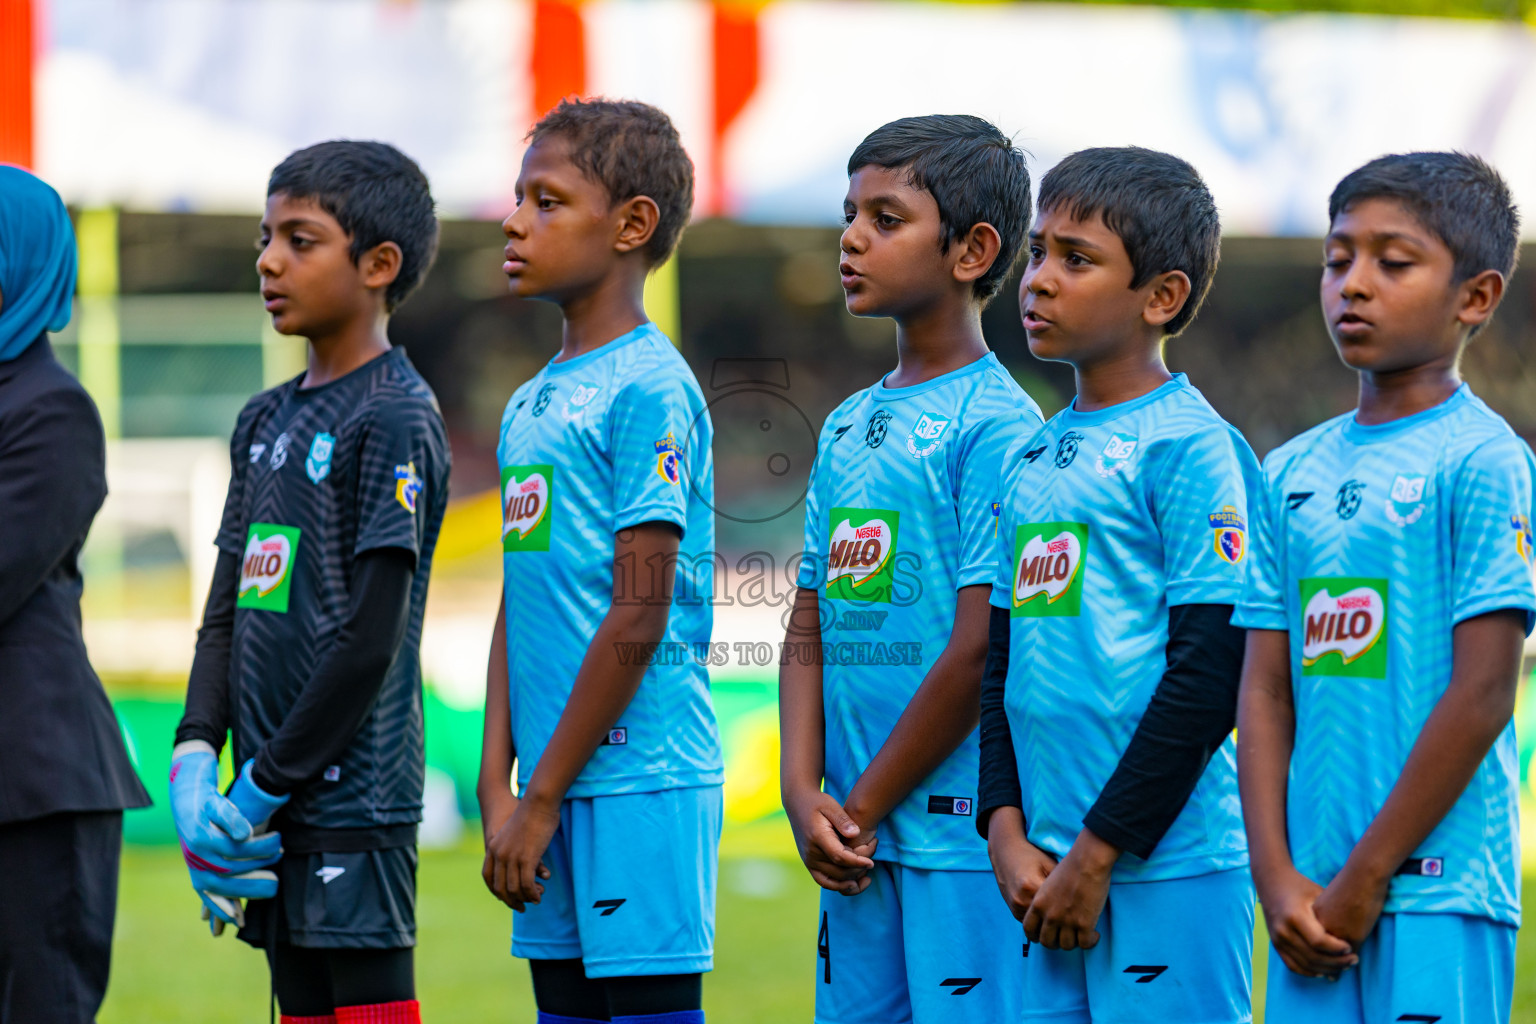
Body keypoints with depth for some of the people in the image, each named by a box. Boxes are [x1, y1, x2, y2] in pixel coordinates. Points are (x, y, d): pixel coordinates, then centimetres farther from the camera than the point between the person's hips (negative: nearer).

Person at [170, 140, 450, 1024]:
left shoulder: (396, 419, -9)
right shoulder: (266, 421, 16)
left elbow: (372, 636, -14)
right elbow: (227, 609, 15)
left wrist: (265, 787, -13)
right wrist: (195, 757, -1)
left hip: (352, 807, -8)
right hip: (275, 814, 8)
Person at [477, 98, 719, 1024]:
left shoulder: (649, 390, -10)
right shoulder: (531, 403, 15)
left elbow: (640, 616, -14)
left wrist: (543, 797, -13)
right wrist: (498, 785, 7)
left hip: (640, 780, -8)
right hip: (559, 785, 8)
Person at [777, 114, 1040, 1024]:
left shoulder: (997, 425, -9)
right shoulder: (847, 428, 15)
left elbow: (979, 652, -13)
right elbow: (809, 633, 15)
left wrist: (864, 808, -8)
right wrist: (806, 796, 0)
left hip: (963, 836, -7)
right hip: (858, 843, 7)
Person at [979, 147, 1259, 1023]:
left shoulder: (1189, 448, -8)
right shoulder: (1031, 459, 16)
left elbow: (1211, 674, -13)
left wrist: (1099, 852, -12)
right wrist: (1007, 824, 4)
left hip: (1170, 864, -7)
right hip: (1055, 869, 7)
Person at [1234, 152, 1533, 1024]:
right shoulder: (1293, 473, 13)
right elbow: (1267, 688, 11)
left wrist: (1367, 878, -10)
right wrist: (1276, 875, -1)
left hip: (1437, 892, -6)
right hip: (1317, 893, 6)